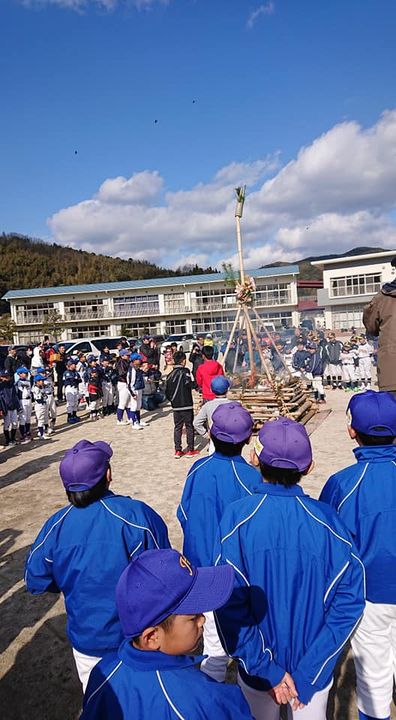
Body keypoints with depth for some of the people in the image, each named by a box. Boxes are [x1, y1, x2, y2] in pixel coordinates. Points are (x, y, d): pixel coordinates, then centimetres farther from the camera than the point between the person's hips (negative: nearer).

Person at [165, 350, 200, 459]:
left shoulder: (171, 374, 8)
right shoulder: (185, 371, -9)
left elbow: (167, 391, 9)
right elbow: (189, 383, -24)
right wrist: (194, 383, -3)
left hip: (175, 406, 5)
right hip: (186, 405, -5)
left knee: (177, 427, 11)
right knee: (189, 426, 5)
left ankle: (178, 450, 11)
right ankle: (190, 450, 9)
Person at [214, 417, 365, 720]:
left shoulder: (238, 517, -23)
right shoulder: (326, 520, -19)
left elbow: (229, 605, -23)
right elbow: (350, 600, -17)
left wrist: (266, 669, -14)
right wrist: (307, 672, -14)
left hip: (257, 668, 0)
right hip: (315, 669, 1)